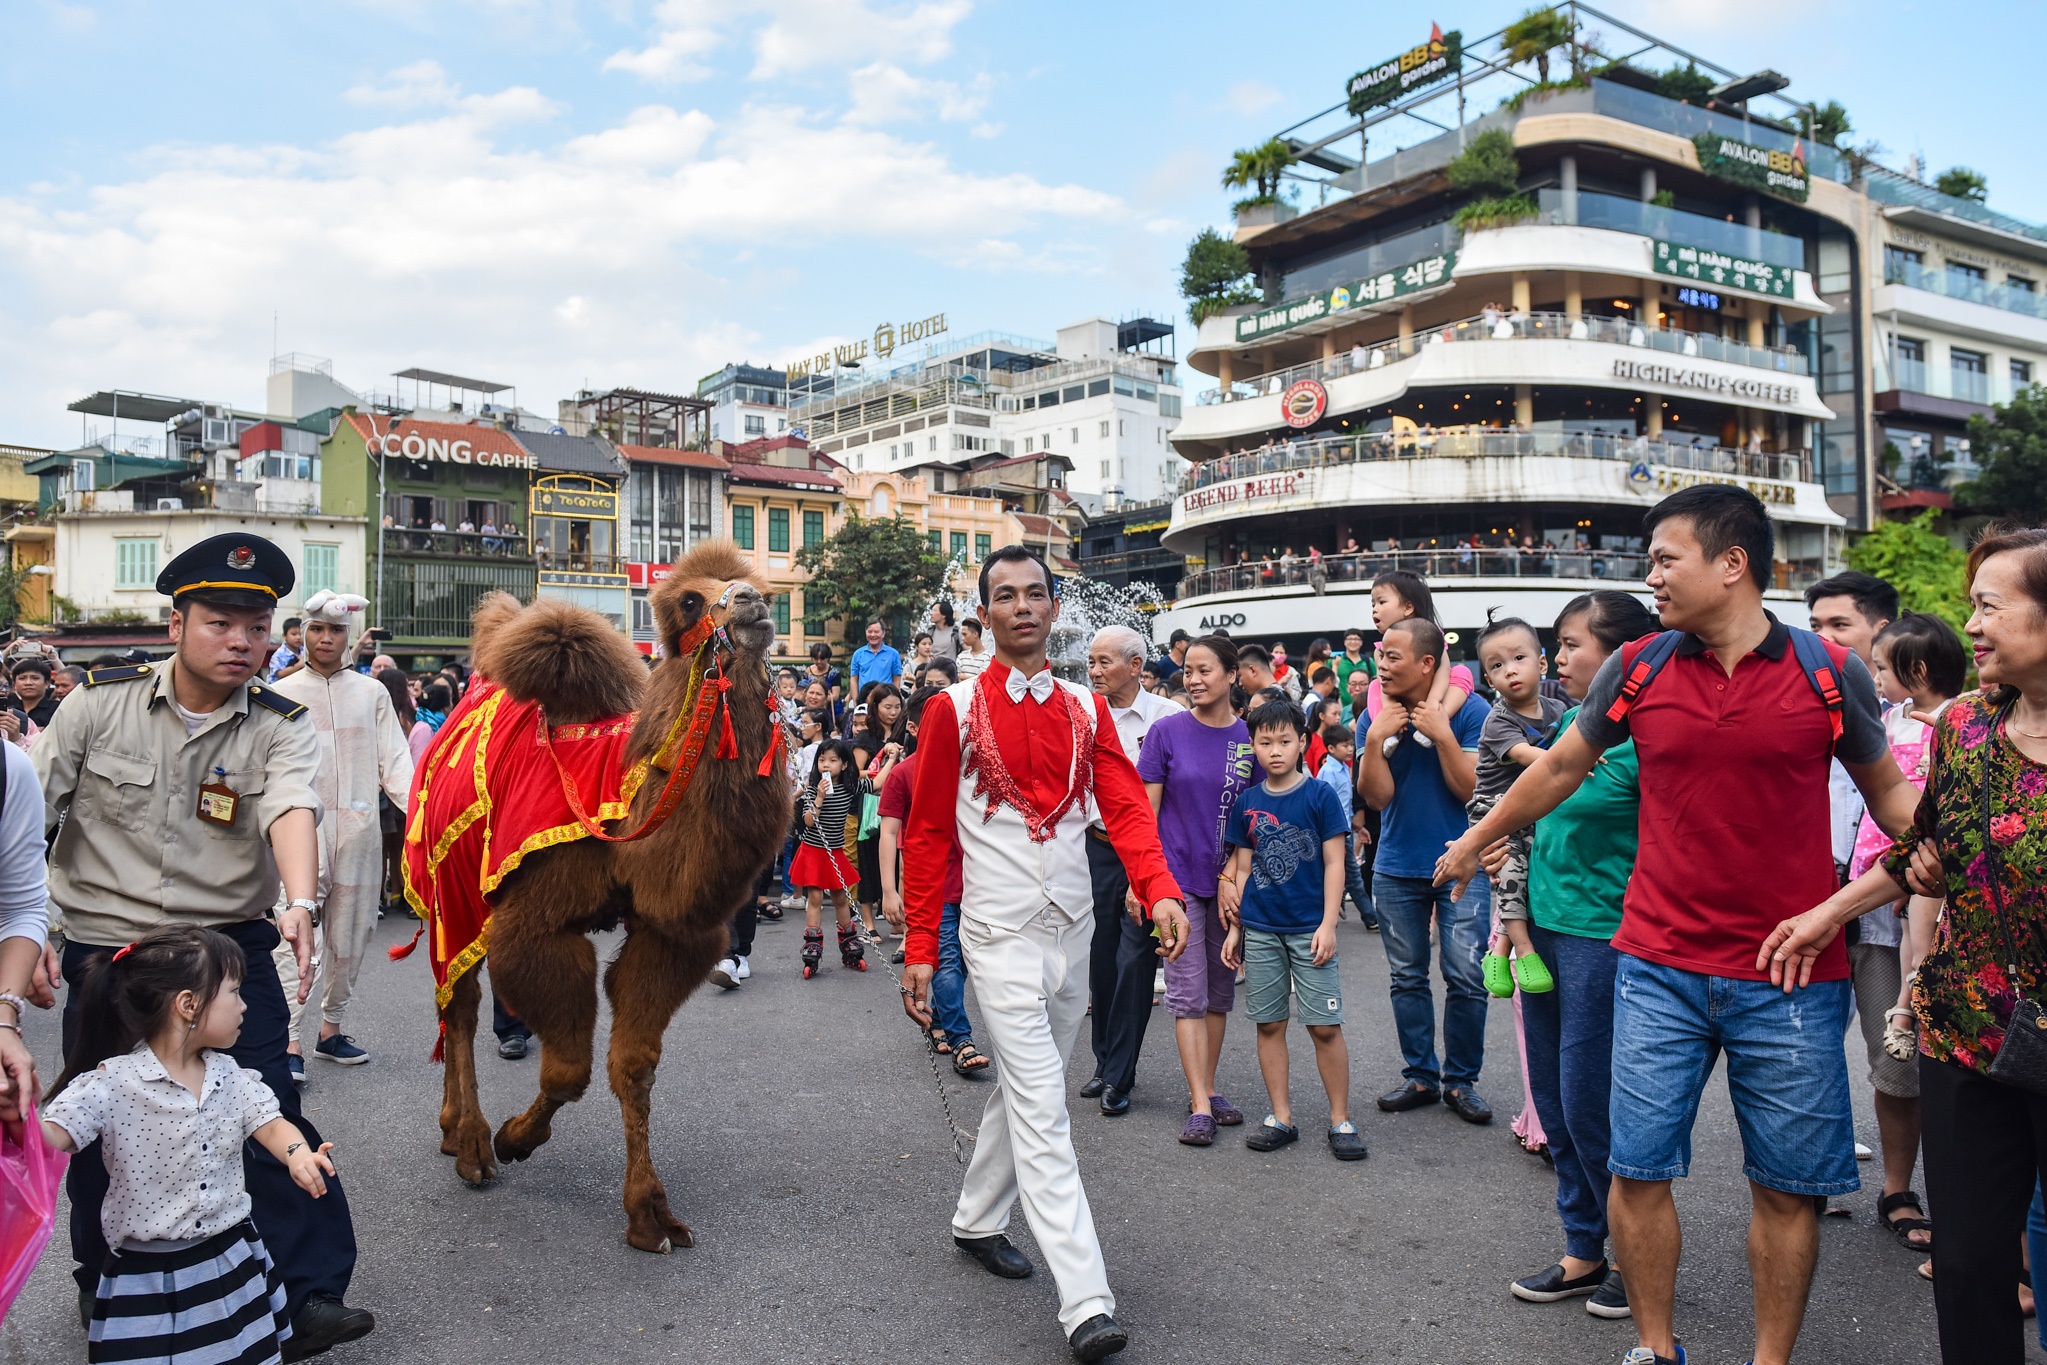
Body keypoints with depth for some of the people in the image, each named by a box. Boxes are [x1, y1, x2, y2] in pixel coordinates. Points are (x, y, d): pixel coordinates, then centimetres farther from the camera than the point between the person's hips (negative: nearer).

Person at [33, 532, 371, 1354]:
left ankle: (308, 1295, 5)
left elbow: (292, 808, -25)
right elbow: (29, 815, 4)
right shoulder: (99, 705, -3)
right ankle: (105, 1289, 39)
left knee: (271, 1116, -6)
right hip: (105, 950, 1)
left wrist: (300, 901, -43)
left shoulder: (280, 728, -6)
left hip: (230, 949, -1)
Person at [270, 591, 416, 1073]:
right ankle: (290, 1042, -11)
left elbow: (395, 761, 7)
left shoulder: (372, 693, 12)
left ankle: (331, 1030, 22)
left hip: (358, 827, 2)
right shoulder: (282, 695, 9)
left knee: (351, 934, 8)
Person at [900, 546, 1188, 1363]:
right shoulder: (954, 710, -3)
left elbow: (1124, 805, -4)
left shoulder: (1087, 709, 7)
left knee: (1025, 1090, 18)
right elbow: (927, 833, -2)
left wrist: (1159, 890, -21)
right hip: (1001, 935, -5)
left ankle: (977, 1220, 39)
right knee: (1041, 1110, -8)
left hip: (1072, 928, 5)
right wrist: (920, 948, -5)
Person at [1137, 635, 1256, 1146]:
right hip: (1178, 877, -3)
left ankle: (1208, 1089, 24)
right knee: (1188, 993, -2)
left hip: (1230, 881, 3)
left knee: (1220, 990, 12)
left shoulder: (1250, 738, 1)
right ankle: (1199, 1105, 0)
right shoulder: (1167, 732, -5)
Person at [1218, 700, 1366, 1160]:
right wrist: (1234, 926, 8)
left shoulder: (1319, 795, -2)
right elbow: (1242, 868, 11)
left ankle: (1341, 1119, 11)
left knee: (1325, 1026, -2)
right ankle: (1281, 1117, 18)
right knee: (1269, 1024, 8)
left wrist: (1328, 924, -10)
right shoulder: (1246, 802, 7)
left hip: (1309, 929, -3)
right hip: (1260, 930, 3)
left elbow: (1334, 863, -3)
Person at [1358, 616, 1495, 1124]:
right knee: (1407, 978, 11)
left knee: (1466, 979, -3)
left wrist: (1443, 735, -22)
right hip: (1397, 868, 3)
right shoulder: (1376, 717, -2)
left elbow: (1472, 789, -14)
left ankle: (1461, 1080, 14)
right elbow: (1377, 796, -9)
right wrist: (1376, 739, -21)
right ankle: (1420, 1076, 25)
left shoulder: (1470, 711, -10)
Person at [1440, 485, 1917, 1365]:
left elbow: (1888, 792, 10)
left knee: (1785, 1186, 9)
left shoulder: (1829, 672, -4)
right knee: (1638, 1169, 6)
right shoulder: (1639, 668, 0)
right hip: (1659, 970, 1)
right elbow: (1561, 768, 14)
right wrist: (1472, 843, 23)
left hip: (1790, 980, -1)